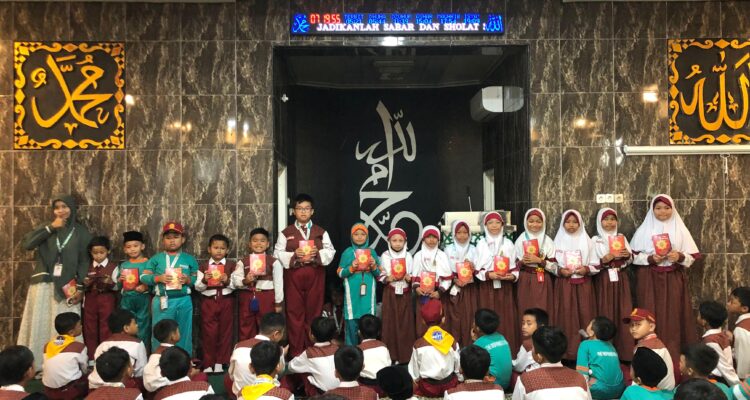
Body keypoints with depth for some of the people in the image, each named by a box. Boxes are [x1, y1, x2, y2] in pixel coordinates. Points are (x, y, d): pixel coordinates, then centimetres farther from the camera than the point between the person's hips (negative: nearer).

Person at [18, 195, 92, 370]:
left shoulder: (81, 232, 3)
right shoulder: (45, 229, 9)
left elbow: (84, 262, 0)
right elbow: (26, 244, -8)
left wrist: (80, 287, -8)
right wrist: (50, 227, -11)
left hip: (67, 286, -2)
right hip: (43, 285, 2)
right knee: (40, 324, 3)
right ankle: (38, 366, 10)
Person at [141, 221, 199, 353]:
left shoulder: (189, 259, 6)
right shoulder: (156, 259, 5)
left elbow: (197, 279, 5)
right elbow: (143, 277, 3)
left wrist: (188, 280, -15)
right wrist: (158, 278, -13)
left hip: (183, 301, 1)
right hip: (162, 302, 0)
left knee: (183, 335, 9)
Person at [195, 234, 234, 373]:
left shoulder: (231, 265, 2)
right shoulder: (203, 266, 3)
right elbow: (197, 287, 1)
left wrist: (227, 281, -20)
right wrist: (204, 280, -18)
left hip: (226, 301, 0)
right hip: (208, 301, 0)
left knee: (225, 331, 5)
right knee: (209, 332, 2)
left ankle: (220, 362, 16)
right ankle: (208, 363, 12)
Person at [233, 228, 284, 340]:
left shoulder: (274, 262, -1)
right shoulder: (242, 262, 4)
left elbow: (278, 283, 0)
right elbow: (235, 280, -1)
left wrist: (278, 302, -1)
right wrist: (245, 281, -22)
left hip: (267, 298, -2)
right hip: (247, 298, 2)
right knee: (246, 331, 10)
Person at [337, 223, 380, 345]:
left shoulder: (371, 252, 7)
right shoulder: (347, 252, 2)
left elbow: (378, 273, 10)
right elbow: (340, 273, 2)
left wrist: (374, 266, -9)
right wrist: (351, 268, -14)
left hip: (367, 293, 2)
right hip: (352, 293, -1)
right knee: (352, 323, 0)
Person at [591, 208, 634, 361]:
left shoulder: (622, 238, 10)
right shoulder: (595, 240, -1)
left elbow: (630, 260, 12)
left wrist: (628, 255, -9)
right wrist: (604, 260, -22)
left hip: (621, 279, 3)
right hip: (604, 281, -3)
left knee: (623, 314, 2)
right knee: (606, 314, -3)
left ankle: (623, 350, 11)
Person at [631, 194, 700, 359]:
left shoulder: (680, 230, 4)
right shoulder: (644, 230, 2)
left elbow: (692, 257, 4)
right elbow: (634, 256, 0)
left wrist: (680, 256, -16)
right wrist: (650, 258, -16)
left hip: (674, 279, 1)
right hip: (650, 280, -1)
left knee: (673, 316, 0)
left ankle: (673, 353, 9)